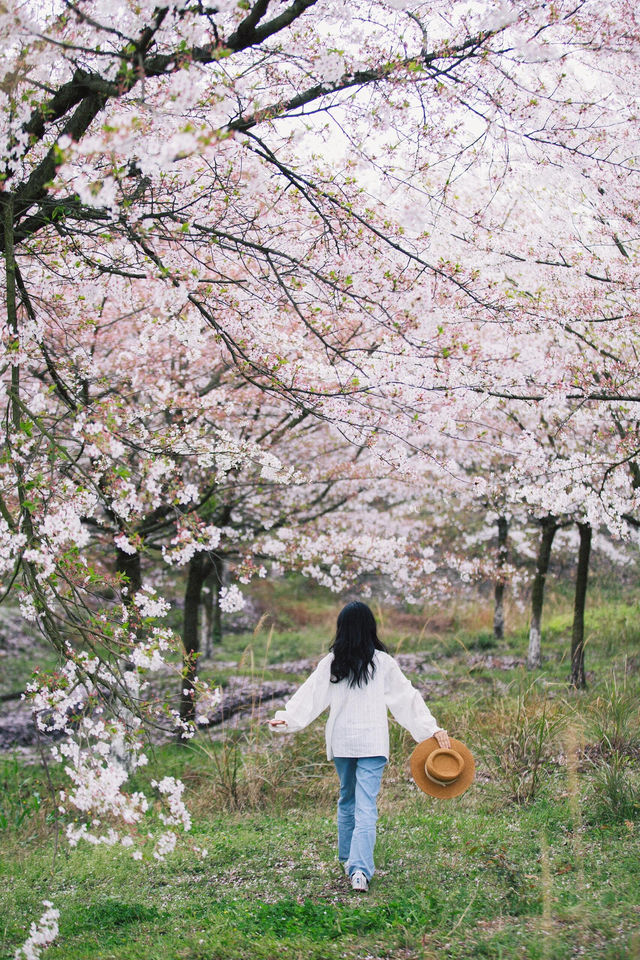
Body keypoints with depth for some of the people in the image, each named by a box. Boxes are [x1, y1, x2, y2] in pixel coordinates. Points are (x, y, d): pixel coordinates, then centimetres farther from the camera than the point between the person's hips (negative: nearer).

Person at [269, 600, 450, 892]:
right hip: (372, 743, -2)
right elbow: (407, 697, -2)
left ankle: (347, 858, 30)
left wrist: (286, 719, 7)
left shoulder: (331, 663, 0)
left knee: (347, 799, 21)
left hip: (340, 743, 3)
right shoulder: (382, 662, -4)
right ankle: (360, 870, -19)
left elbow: (311, 695, 0)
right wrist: (431, 728, 1)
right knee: (366, 806, -7)